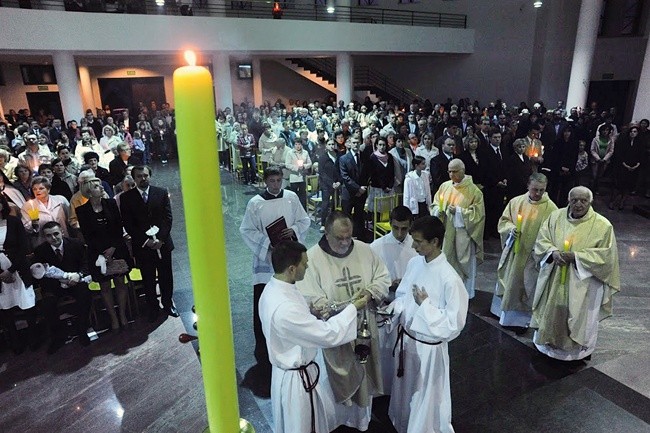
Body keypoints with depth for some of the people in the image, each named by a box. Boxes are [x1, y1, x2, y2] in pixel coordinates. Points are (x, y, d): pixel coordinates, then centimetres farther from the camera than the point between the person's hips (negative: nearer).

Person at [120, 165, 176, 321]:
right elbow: (128, 224, -5)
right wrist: (146, 241, -13)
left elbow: (168, 217, -2)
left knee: (166, 276, 10)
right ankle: (153, 308, 24)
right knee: (148, 279, 10)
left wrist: (160, 239, -13)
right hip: (142, 245, -1)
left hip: (162, 243, 1)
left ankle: (168, 304, 28)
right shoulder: (126, 197, -1)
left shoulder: (162, 193, 2)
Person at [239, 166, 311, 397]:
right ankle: (263, 347, 11)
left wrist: (294, 230, -15)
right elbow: (247, 230, -5)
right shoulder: (255, 203, -7)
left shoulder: (291, 197, -1)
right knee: (263, 305, -2)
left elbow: (305, 220, 5)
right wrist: (268, 242, -17)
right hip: (266, 258, -2)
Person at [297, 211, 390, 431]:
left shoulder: (364, 250, -6)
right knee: (338, 380, 13)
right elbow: (309, 298, -19)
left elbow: (383, 278, 3)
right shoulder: (312, 258, -17)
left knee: (363, 374, 21)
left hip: (363, 326, 4)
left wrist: (370, 292, -18)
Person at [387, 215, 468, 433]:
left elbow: (454, 324, -23)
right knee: (405, 392, 28)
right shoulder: (414, 263, -5)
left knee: (427, 400, 15)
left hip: (428, 348, -7)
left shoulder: (449, 279, -27)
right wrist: (393, 310, -10)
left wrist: (425, 304, -25)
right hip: (406, 339, 7)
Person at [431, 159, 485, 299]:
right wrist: (438, 210, -10)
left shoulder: (473, 190, -8)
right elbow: (435, 204, 12)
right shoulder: (445, 186, 4)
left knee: (463, 265, 6)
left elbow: (478, 213, -9)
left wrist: (458, 211, -19)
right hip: (445, 232, 4)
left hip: (463, 234, -4)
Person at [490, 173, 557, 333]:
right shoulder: (516, 202, -3)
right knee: (508, 281, 18)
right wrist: (510, 228, -15)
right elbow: (503, 220, 6)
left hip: (533, 255, -3)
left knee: (527, 286, 10)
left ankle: (522, 319, 28)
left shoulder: (550, 208, -12)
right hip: (513, 252, 3)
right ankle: (505, 313, 40)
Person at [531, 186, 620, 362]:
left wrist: (577, 257, -22)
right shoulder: (556, 216, -2)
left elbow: (606, 255, -11)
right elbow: (541, 239, 2)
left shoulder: (602, 225, -11)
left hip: (582, 282, -3)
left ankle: (579, 349, 31)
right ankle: (549, 341, 36)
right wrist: (553, 252, -19)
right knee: (552, 310, 16)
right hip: (554, 278, 3)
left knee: (579, 316, 10)